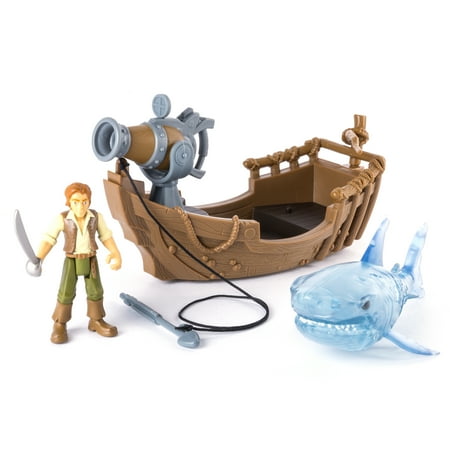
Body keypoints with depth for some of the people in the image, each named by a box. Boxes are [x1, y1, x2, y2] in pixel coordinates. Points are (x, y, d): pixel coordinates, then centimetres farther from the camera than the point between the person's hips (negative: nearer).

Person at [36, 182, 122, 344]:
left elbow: (106, 236, 1)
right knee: (66, 293, -1)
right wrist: (38, 260, -25)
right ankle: (60, 325, 14)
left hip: (91, 260, 2)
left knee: (95, 291, 7)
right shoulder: (62, 219, -15)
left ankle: (96, 321, 23)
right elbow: (48, 239, -15)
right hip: (71, 261, -2)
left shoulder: (96, 217, -9)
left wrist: (117, 254, -4)